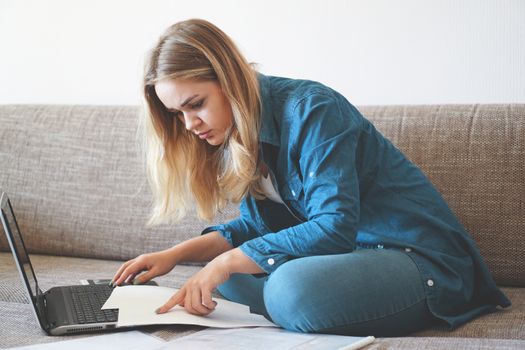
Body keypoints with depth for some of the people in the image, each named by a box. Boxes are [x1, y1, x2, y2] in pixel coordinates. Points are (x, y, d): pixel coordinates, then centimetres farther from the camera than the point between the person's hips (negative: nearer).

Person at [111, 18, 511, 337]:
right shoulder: (244, 128, 6)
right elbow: (257, 225, 13)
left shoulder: (311, 110, -19)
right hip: (349, 250, 9)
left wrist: (227, 262, -25)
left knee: (291, 289, -35)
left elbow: (335, 226, -26)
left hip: (424, 258, -9)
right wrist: (176, 254, -1)